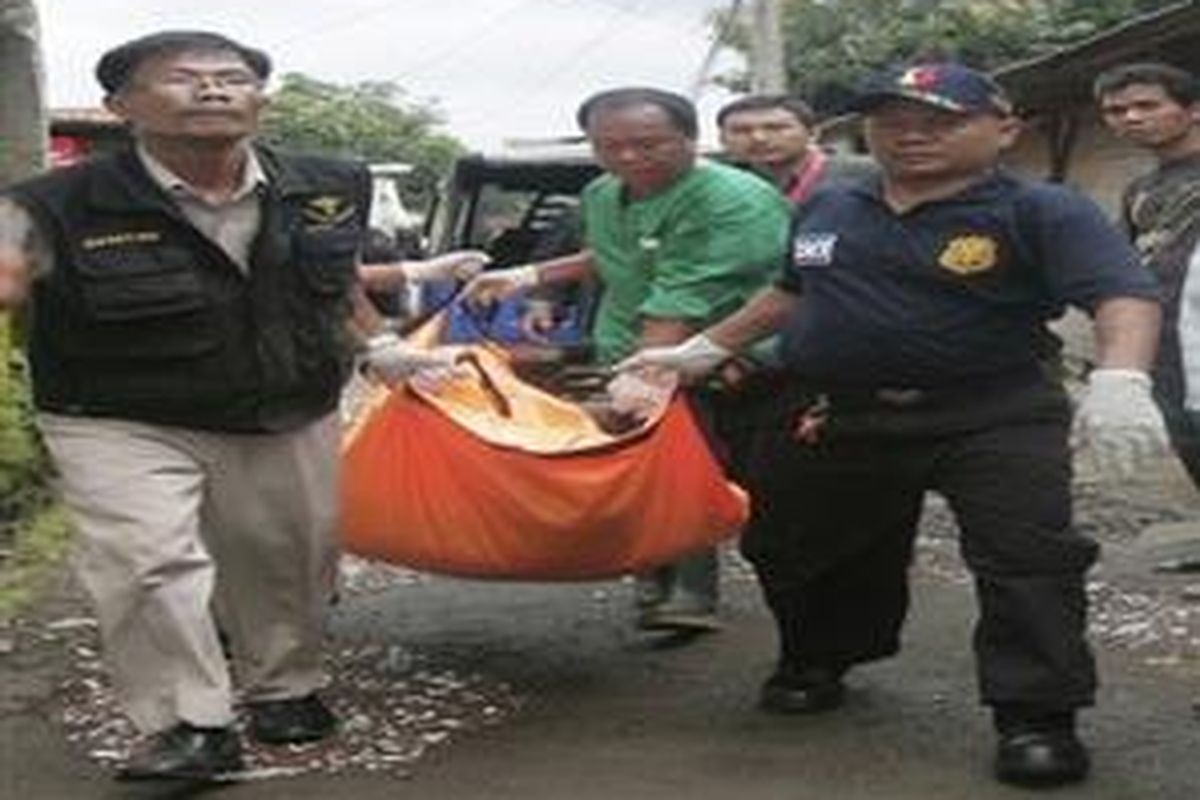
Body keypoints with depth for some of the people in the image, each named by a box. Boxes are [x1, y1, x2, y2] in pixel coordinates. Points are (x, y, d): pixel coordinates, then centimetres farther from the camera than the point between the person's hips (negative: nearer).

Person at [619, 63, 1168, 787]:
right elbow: (795, 292, 23)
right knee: (795, 550, 16)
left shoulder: (1041, 213, -10)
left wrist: (1120, 382, -43)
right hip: (831, 419, 5)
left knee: (1029, 558, -15)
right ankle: (814, 665, 42)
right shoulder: (828, 210, 7)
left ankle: (1038, 719, -3)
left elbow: (1126, 293, -24)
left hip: (993, 419, -4)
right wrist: (706, 349, 23)